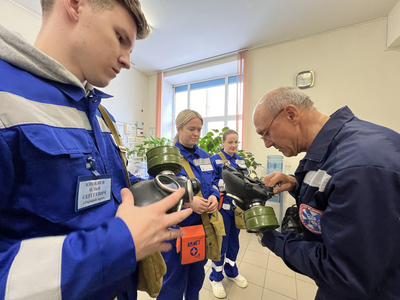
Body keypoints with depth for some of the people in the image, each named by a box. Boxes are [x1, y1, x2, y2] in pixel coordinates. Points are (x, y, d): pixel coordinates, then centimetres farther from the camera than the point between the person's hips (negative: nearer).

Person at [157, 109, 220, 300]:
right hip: (176, 226, -5)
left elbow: (211, 183, 9)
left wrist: (214, 197, -13)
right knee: (174, 277, 15)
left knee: (197, 272, 27)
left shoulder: (204, 156, 4)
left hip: (202, 223, 6)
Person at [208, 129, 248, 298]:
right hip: (223, 207, -5)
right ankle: (216, 277, 31)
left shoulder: (241, 160, 8)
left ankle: (232, 271, 43)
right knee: (221, 243, 8)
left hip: (237, 206, 6)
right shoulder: (215, 159, -10)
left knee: (234, 240, 21)